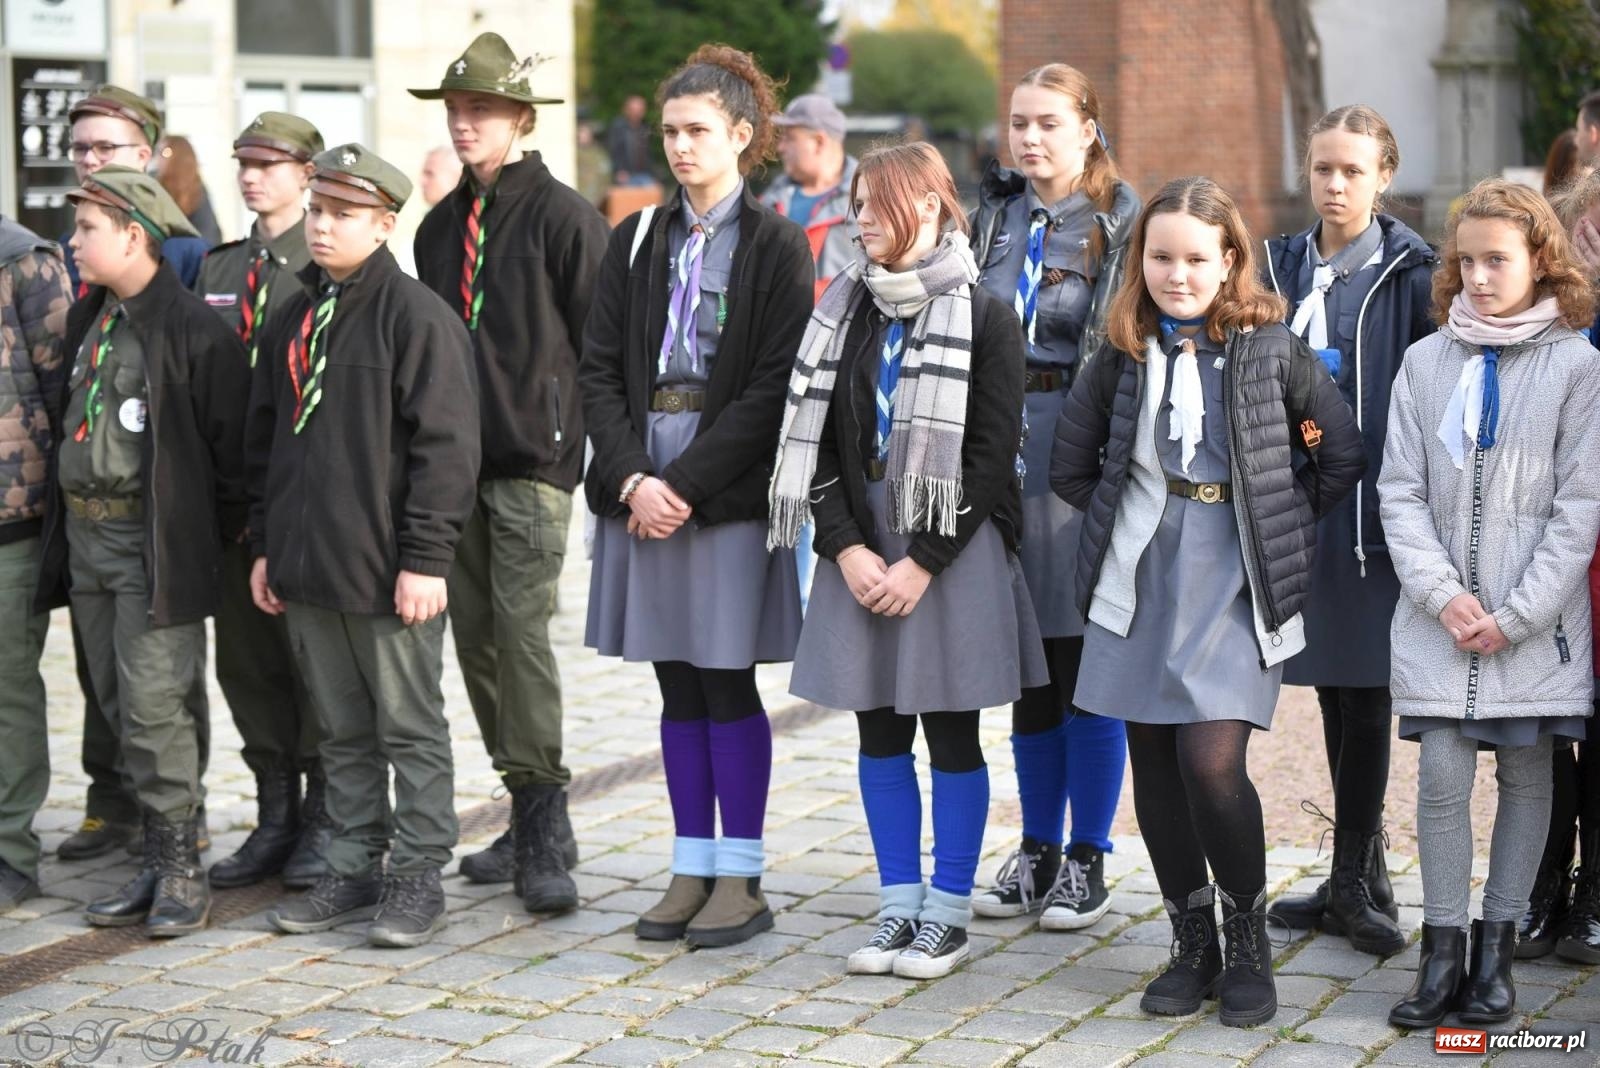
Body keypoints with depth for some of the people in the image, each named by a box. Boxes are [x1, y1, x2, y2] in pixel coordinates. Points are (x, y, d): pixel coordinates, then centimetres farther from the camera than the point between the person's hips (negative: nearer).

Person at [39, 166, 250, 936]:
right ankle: (157, 862, 19)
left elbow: (231, 441, -11)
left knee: (155, 709, -9)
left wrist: (218, 538, -8)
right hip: (86, 534, 8)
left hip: (155, 542, -8)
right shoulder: (87, 319, 13)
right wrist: (65, 532, 17)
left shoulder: (193, 327, -13)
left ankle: (182, 870, 1)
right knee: (120, 709, 11)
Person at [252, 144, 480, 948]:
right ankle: (354, 871, 23)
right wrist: (266, 544, 16)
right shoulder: (292, 318, 14)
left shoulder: (417, 315, -9)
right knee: (342, 732, 14)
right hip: (307, 567, 7)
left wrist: (425, 558, -16)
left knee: (410, 729, 3)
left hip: (387, 571, -7)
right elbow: (264, 437, 21)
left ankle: (417, 879, 11)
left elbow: (445, 445, -14)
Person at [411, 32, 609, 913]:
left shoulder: (562, 217, -4)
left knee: (523, 632, -13)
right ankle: (531, 824, 16)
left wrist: (590, 442, -6)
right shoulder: (440, 227, 16)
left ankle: (544, 825, -7)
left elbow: (599, 339, -4)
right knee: (475, 635, 7)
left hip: (532, 459, -7)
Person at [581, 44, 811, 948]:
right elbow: (600, 370, 6)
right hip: (643, 490, 4)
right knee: (679, 688, 9)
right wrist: (632, 478, -8)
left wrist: (686, 483, -14)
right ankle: (693, 869, 16)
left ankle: (742, 879, 8)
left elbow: (774, 387, -10)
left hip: (728, 494, -4)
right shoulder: (639, 242, 11)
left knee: (728, 684, -1)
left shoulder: (775, 244, -3)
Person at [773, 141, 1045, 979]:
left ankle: (949, 913, 13)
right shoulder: (843, 312, 7)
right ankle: (899, 906, 18)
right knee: (879, 730, 8)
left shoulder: (985, 319, -7)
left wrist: (922, 562, -14)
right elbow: (814, 443, 5)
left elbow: (992, 456, -10)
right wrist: (847, 548, -7)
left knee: (950, 731, 3)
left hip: (954, 552, -5)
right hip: (859, 546, 5)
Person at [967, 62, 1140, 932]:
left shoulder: (1122, 225, -3)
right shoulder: (994, 216, 13)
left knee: (1085, 666, 0)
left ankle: (1088, 860, 10)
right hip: (1001, 449, 5)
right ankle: (1036, 850, 21)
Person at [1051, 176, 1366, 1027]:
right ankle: (1192, 944, 21)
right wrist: (1123, 522, 10)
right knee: (1154, 762, 6)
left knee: (1211, 760, -15)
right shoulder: (1122, 356, 6)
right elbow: (1069, 466, 16)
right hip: (1141, 577, 4)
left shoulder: (1271, 349, -1)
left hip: (1235, 579, -3)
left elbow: (1345, 457, 5)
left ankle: (1247, 943, 5)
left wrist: (1284, 526, 5)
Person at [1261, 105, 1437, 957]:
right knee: (1335, 696, 9)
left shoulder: (1410, 273, -2)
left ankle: (1352, 882, 8)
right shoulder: (1282, 267, 11)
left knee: (1364, 698, -1)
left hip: (1372, 508, -4)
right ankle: (1362, 878, 20)